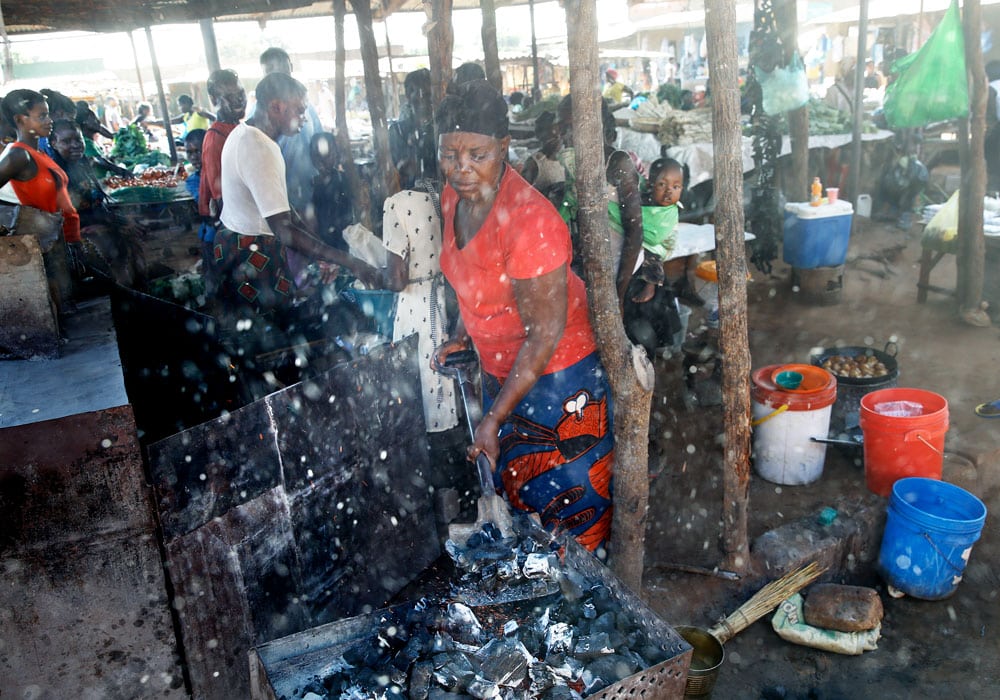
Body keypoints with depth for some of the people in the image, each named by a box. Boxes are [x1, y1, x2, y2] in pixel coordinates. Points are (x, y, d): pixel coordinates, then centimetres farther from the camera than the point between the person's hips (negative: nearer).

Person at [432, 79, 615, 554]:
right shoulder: (454, 196, -4)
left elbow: (544, 335, -25)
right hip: (500, 372, 8)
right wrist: (462, 336, 6)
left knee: (570, 510, 8)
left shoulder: (529, 219, -29)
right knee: (516, 491, 24)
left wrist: (494, 417, -21)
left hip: (556, 378, -8)